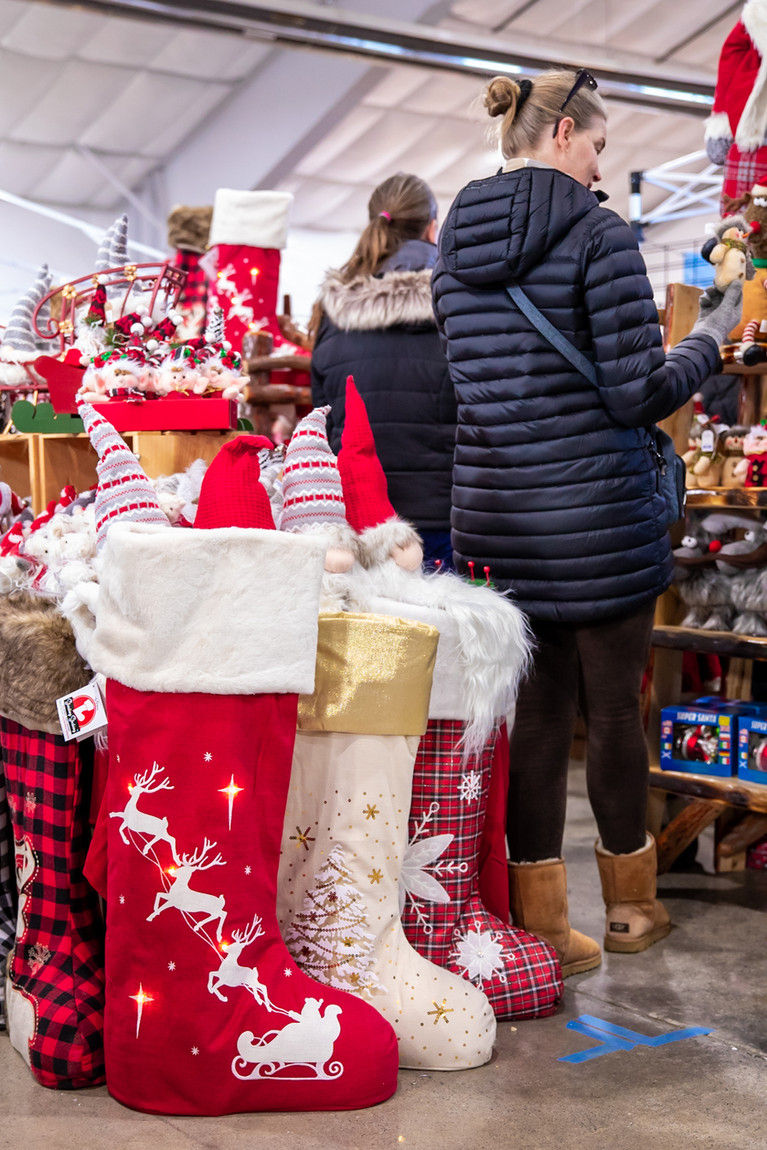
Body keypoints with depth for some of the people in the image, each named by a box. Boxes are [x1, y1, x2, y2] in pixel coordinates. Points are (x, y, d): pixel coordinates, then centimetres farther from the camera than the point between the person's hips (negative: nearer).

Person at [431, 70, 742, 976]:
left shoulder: (453, 247, 10)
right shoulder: (598, 234, -11)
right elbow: (639, 393, -14)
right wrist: (709, 335, 3)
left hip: (495, 513, 6)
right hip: (596, 515, -5)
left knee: (533, 714, 10)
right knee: (613, 711, 9)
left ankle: (541, 925, 17)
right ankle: (630, 904, 27)